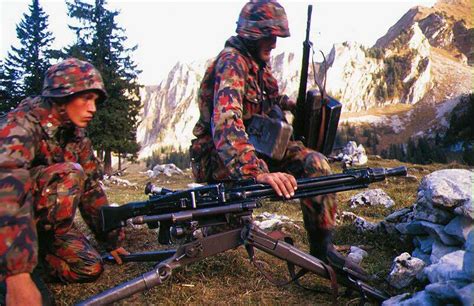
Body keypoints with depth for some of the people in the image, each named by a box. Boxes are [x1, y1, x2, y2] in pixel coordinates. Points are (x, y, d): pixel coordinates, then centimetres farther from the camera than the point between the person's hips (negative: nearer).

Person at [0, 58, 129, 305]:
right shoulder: (23, 123, -24)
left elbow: (91, 190, 6)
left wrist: (112, 241, 7)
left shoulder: (78, 138, 0)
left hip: (42, 216, 7)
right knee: (69, 174, -29)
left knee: (89, 268, -9)